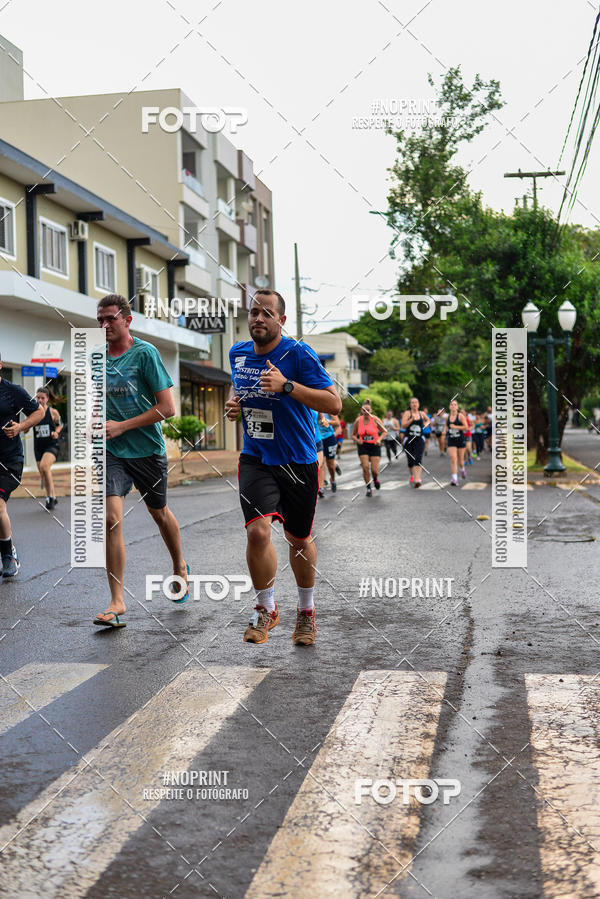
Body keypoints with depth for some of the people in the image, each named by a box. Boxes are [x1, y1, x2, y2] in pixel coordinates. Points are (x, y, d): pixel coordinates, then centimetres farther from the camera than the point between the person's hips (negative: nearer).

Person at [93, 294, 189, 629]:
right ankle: (117, 602, -7)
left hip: (148, 449, -2)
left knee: (159, 513, 17)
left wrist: (121, 426, -17)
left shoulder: (146, 353, -11)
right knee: (112, 519, -12)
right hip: (112, 451, 3)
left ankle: (180, 567, 45)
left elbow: (167, 407, -14)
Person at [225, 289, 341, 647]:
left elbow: (334, 403, -17)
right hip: (256, 459, 2)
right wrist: (233, 404, 4)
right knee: (258, 531, -17)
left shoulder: (299, 355, -13)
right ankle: (266, 609, 5)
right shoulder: (238, 353, 4)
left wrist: (286, 385, -26)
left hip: (299, 462, -2)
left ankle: (307, 611, 34)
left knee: (299, 539, 11)